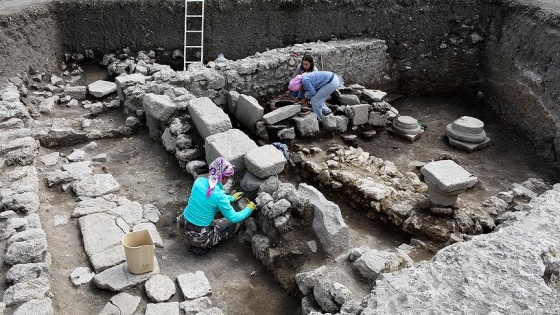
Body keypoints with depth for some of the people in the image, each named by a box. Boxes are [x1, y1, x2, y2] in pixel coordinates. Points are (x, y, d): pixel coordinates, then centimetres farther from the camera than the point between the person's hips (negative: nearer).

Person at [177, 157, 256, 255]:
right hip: (198, 236, -6)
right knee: (234, 224, 11)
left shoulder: (199, 181, -5)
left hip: (182, 226, 6)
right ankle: (201, 246, 6)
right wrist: (249, 209, 7)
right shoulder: (219, 195, -23)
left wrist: (231, 198, 26)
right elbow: (234, 218, -11)